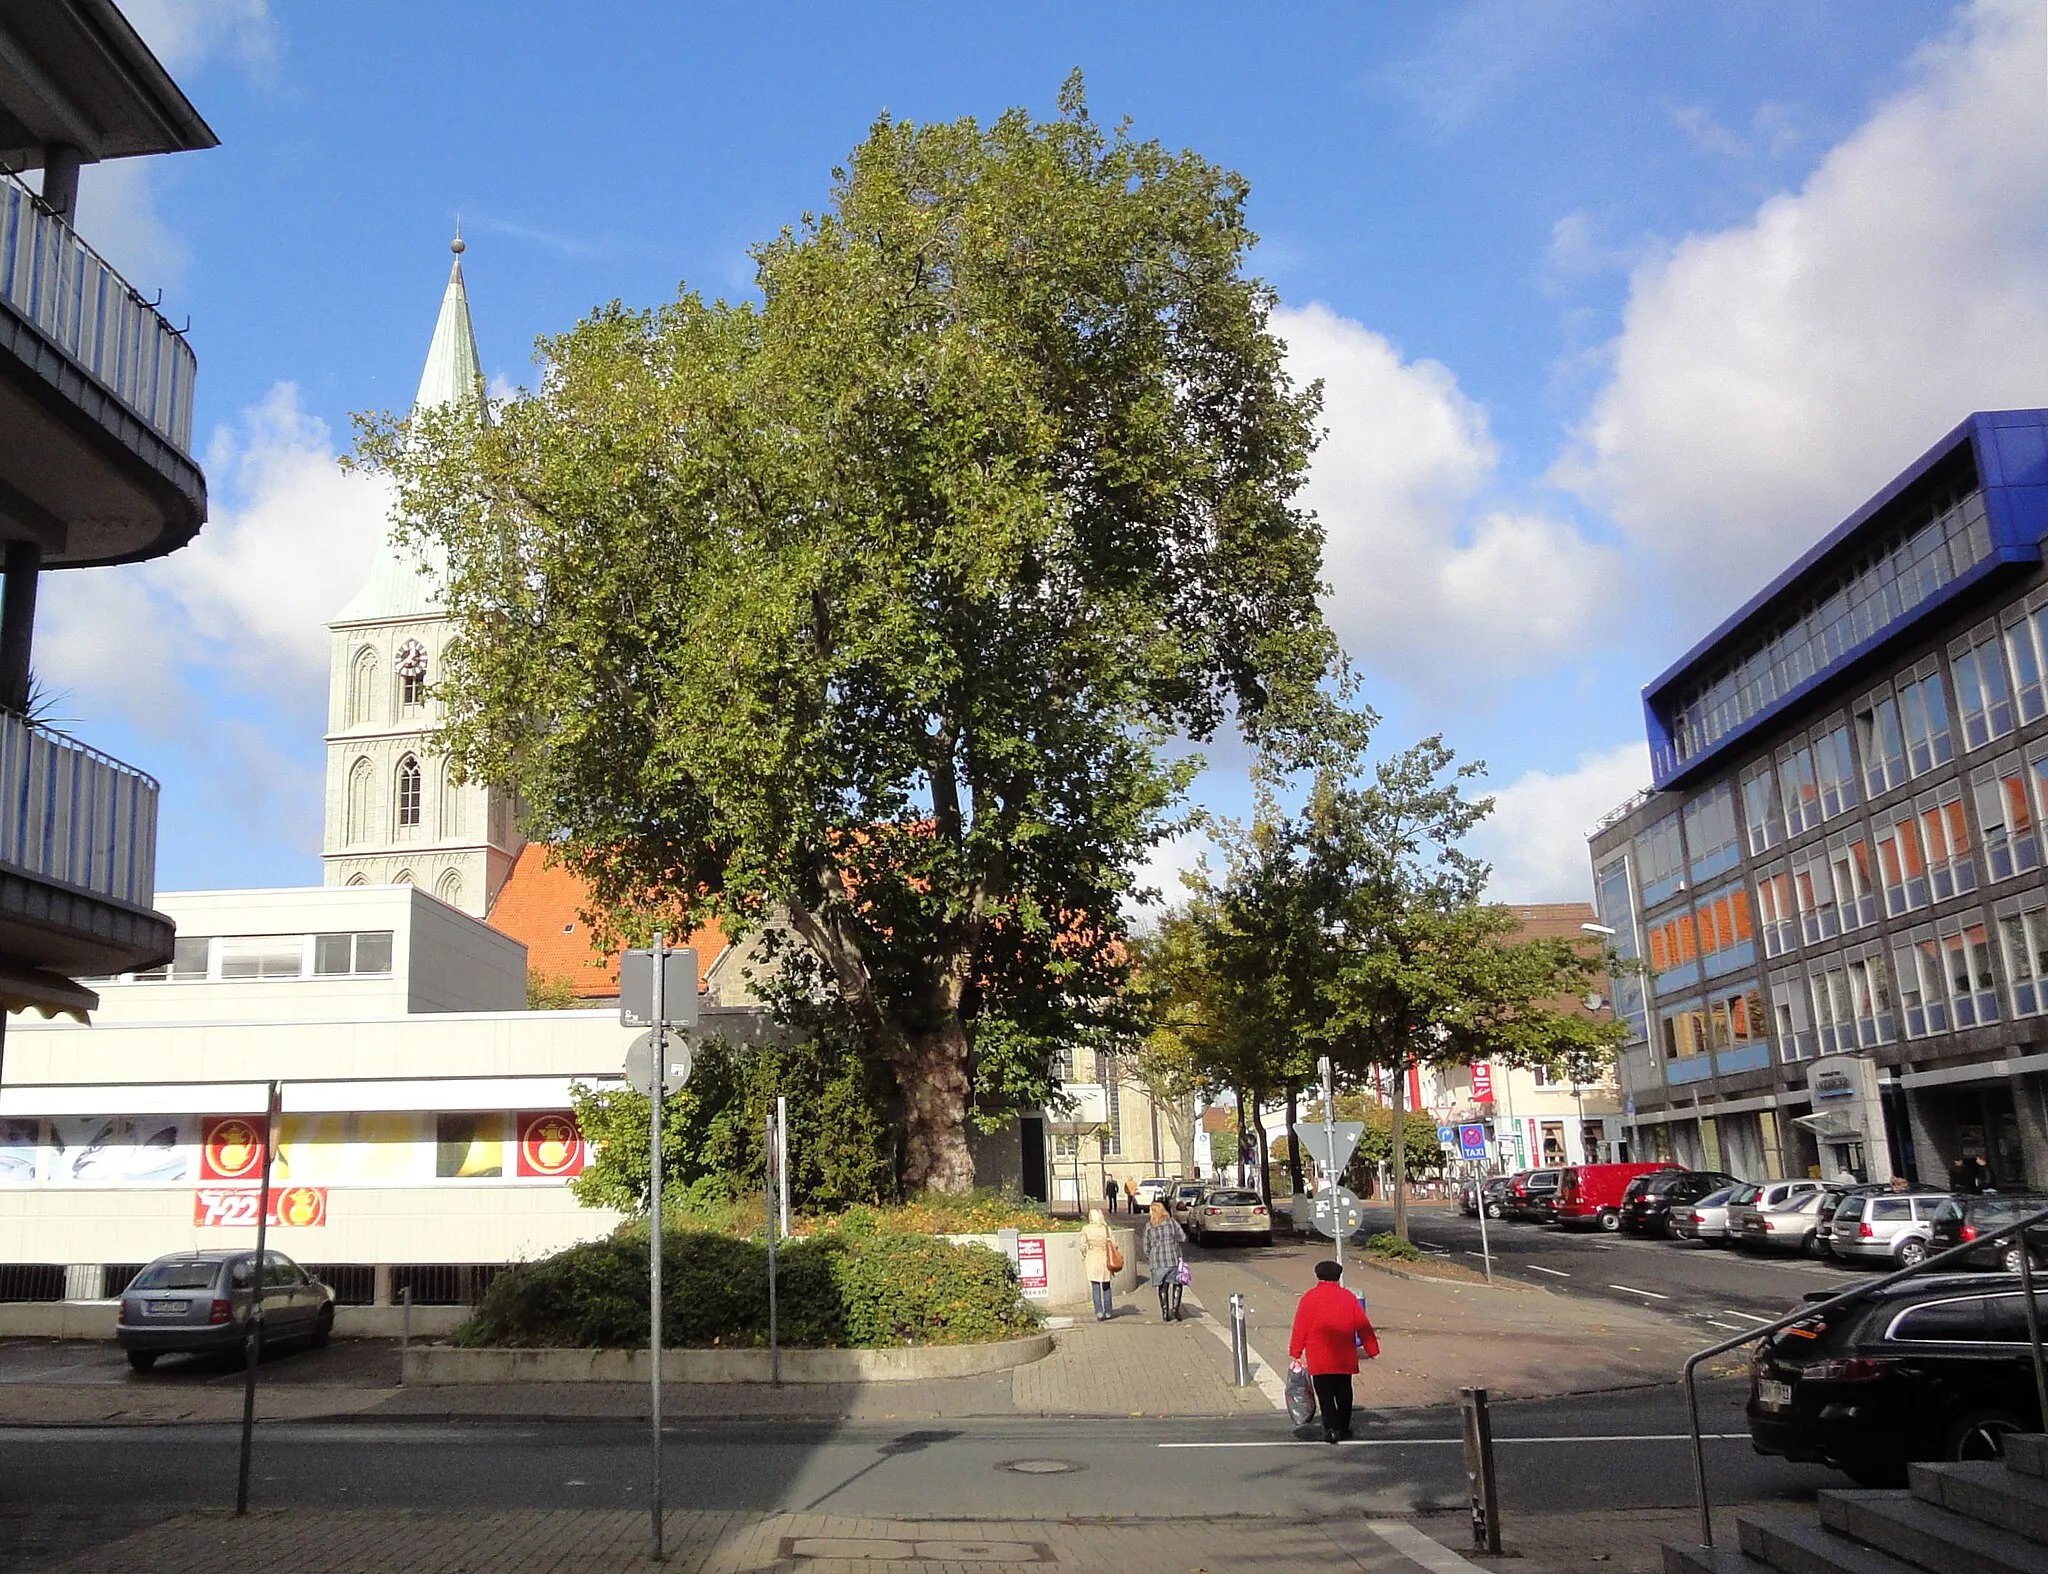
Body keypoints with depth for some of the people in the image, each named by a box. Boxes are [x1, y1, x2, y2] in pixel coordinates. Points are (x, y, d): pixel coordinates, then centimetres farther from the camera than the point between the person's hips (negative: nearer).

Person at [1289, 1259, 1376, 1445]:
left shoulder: (1310, 1297, -3)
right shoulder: (1348, 1297, 4)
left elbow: (1300, 1328, -4)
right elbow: (1363, 1326, 6)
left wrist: (1295, 1353, 0)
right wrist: (1371, 1349, 13)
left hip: (1319, 1359, -3)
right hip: (1345, 1358, 3)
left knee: (1325, 1395, 0)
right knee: (1343, 1393, 15)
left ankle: (1332, 1428, -11)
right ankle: (1343, 1428, 20)